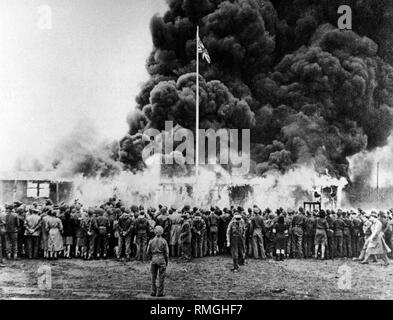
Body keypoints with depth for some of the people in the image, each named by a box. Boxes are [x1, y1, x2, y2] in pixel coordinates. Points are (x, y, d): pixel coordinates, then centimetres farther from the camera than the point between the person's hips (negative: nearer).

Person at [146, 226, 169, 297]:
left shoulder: (151, 241, 0)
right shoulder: (164, 241, -6)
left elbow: (148, 252, 5)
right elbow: (167, 253, -4)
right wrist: (167, 261, 8)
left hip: (154, 259, 3)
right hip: (161, 259, -2)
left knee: (153, 277, 10)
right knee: (161, 277, 4)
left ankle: (153, 292, 12)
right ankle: (160, 292, 4)